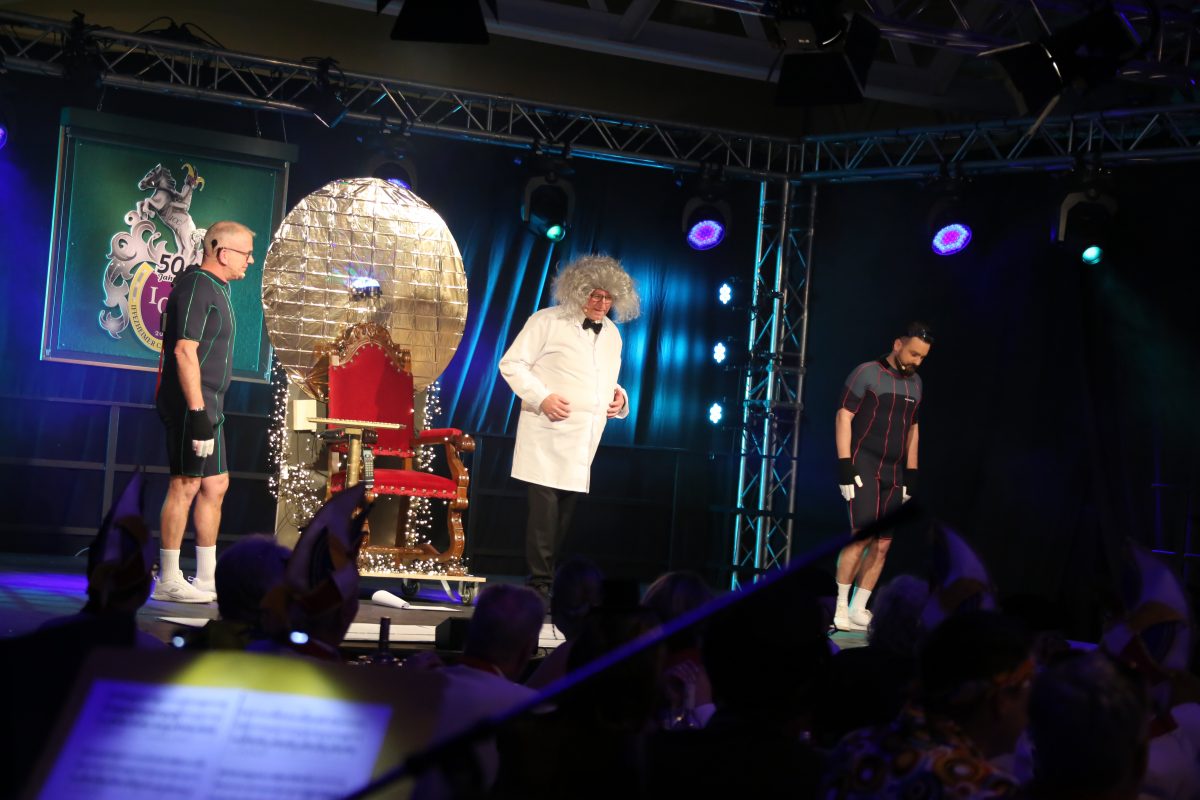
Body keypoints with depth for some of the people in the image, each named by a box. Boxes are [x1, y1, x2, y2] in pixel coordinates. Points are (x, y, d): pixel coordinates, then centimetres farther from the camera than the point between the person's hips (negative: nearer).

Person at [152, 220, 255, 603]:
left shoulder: (215, 288, 18)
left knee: (215, 485, 11)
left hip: (207, 403, 10)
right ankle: (169, 581, -3)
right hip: (191, 402, -10)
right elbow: (184, 351, -21)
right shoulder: (196, 287, -14)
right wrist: (197, 412, -25)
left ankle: (207, 579, 16)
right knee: (186, 485, -8)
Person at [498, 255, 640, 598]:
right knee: (545, 505, -11)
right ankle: (541, 581, -6)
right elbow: (511, 364, -4)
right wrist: (542, 397, -15)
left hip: (585, 439, 6)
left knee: (566, 509, 7)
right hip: (548, 434, -6)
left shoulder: (612, 334, 17)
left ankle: (547, 577, 13)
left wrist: (619, 397, 8)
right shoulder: (548, 321, -4)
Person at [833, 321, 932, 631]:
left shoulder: (915, 383, 16)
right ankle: (839, 609, -10)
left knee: (883, 545, 0)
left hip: (893, 474, 7)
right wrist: (845, 466, -14)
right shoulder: (867, 373, -4)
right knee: (862, 536, -16)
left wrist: (911, 474, 16)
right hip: (863, 467, -6)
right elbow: (844, 416, -7)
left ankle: (857, 611, 5)